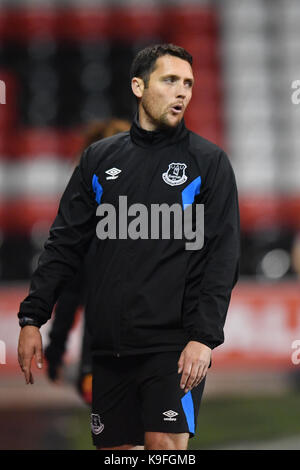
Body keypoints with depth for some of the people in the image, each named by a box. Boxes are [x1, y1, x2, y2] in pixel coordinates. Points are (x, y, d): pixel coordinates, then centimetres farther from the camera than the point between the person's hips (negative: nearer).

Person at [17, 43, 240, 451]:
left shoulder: (208, 162, 2)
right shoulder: (100, 158, 13)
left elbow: (222, 259, -4)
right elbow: (65, 244, 12)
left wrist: (204, 337, -15)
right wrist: (32, 317, 3)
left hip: (173, 346, -4)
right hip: (109, 345, 4)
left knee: (166, 443, -13)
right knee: (112, 446, 6)